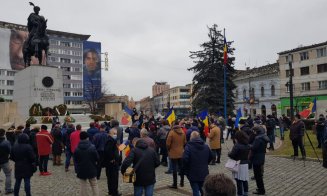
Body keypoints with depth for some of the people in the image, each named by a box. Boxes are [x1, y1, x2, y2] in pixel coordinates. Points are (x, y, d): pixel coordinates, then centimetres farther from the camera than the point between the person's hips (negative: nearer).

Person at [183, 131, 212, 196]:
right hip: (204, 173, 5)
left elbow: (185, 159, -22)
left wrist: (185, 171, -8)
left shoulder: (189, 146, -14)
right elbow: (210, 157, 14)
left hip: (193, 174, -5)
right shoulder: (206, 146, 6)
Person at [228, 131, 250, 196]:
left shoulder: (237, 145, -21)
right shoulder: (247, 145, 4)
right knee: (245, 179, 18)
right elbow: (247, 154, 13)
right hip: (246, 164, 8)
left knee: (239, 181, 2)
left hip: (239, 165, -8)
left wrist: (229, 154, -2)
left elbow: (232, 155, -21)